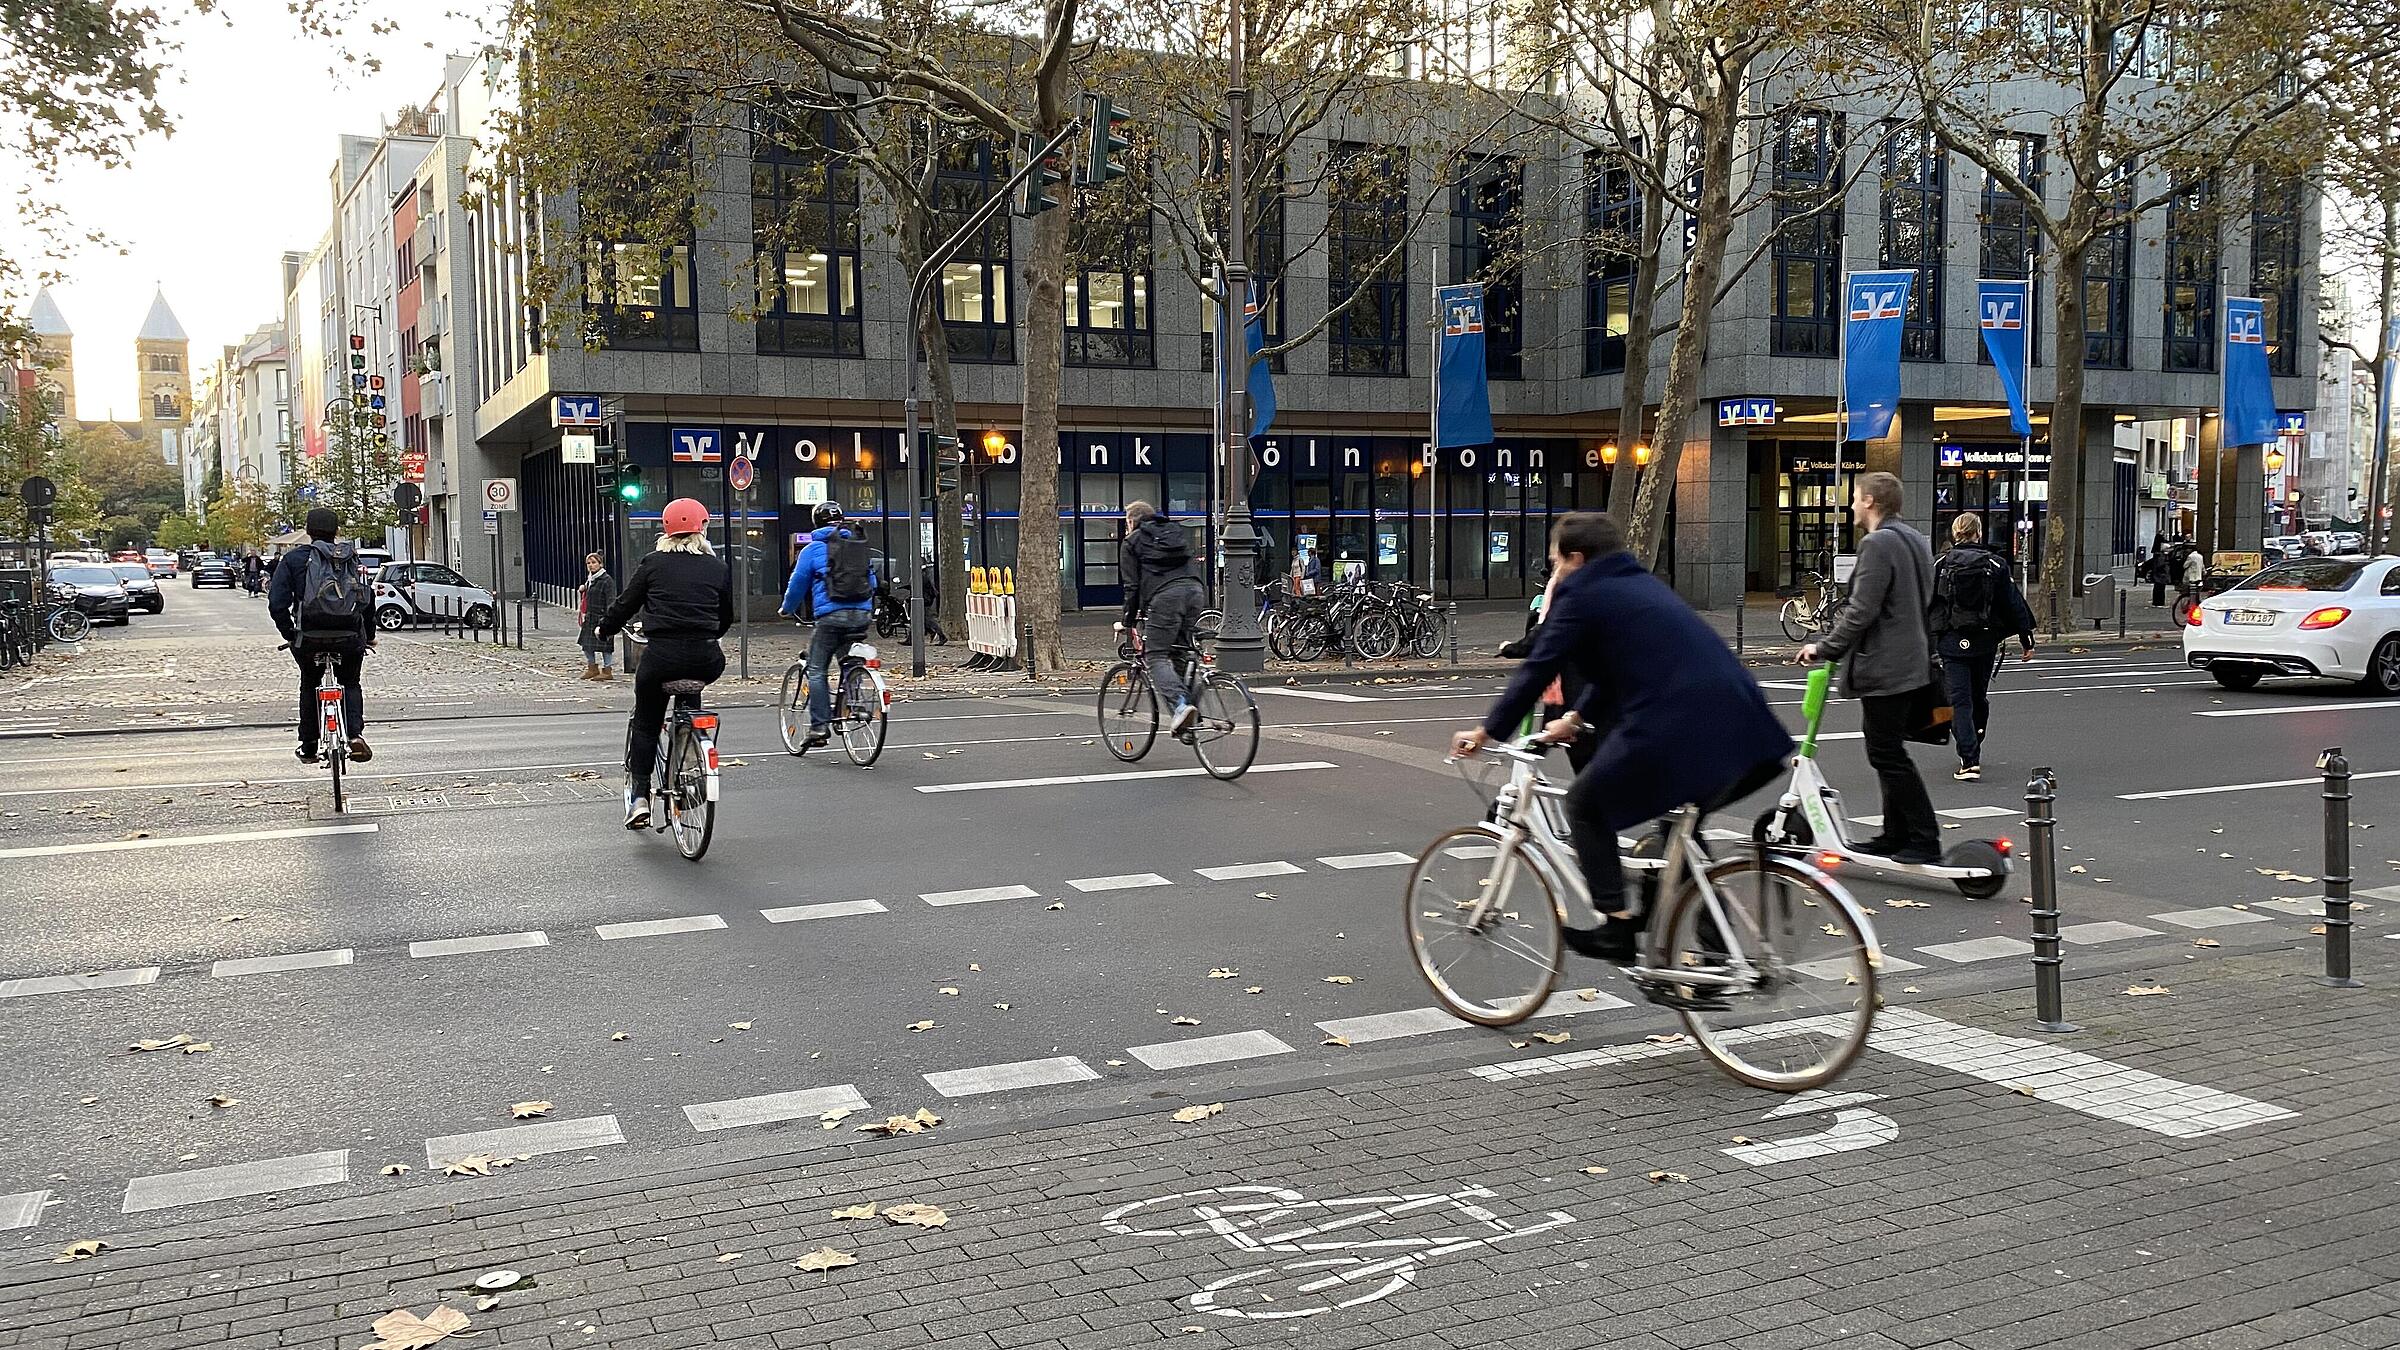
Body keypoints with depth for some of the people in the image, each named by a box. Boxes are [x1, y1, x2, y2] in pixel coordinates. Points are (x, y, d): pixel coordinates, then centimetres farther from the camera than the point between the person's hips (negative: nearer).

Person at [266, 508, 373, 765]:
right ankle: (356, 735, 0)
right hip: (350, 636, 1)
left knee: (309, 685, 22)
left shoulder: (294, 558, 3)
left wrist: (289, 634, 8)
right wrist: (369, 635, 18)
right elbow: (369, 599, 8)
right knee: (350, 683, 22)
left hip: (309, 637, -1)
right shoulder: (352, 558, 9)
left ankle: (308, 747, 25)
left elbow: (277, 603, -3)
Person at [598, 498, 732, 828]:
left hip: (661, 656, -1)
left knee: (645, 724, 14)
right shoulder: (717, 568, 9)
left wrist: (605, 630, 29)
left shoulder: (652, 564, 4)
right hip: (706, 660, 2)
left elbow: (626, 603, 10)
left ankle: (639, 797, 7)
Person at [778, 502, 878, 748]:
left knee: (816, 670, 2)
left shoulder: (813, 549, 2)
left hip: (831, 615, -5)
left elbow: (797, 583, 7)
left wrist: (787, 610, 24)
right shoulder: (862, 546, 17)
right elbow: (871, 581, 24)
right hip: (862, 615, 5)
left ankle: (819, 726, -3)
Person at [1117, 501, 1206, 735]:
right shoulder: (1178, 532, 31)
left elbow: (1132, 586, 8)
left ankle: (1180, 705, -28)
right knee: (1181, 652, 15)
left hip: (1165, 597, -6)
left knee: (1156, 657, -6)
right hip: (1195, 591, 6)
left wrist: (1127, 621, 16)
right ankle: (1193, 710, 5)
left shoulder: (1131, 543, 15)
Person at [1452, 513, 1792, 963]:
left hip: (1675, 730, -8)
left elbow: (1538, 669, -1)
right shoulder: (1640, 583, 25)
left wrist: (1486, 732, 9)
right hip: (1738, 723, 8)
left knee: (1586, 806, 11)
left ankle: (1615, 925, 5)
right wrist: (1578, 718, 36)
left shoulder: (1581, 596, 0)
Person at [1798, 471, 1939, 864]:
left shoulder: (1877, 543, -16)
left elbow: (1862, 611, -22)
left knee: (1888, 755, -5)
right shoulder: (1915, 540, 15)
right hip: (1911, 663, 10)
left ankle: (1925, 840, -4)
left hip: (1884, 668, -10)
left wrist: (1826, 648, -11)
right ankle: (1895, 836, 20)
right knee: (1889, 753, 15)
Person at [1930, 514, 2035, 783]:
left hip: (1951, 642, -2)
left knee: (1959, 702, -3)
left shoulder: (1941, 565, -2)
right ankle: (1973, 752, 33)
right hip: (1985, 642, 2)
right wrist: (2027, 640, 8)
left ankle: (1969, 760, -15)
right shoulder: (1996, 564, 0)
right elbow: (2014, 604, 2)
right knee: (1979, 698, 19)